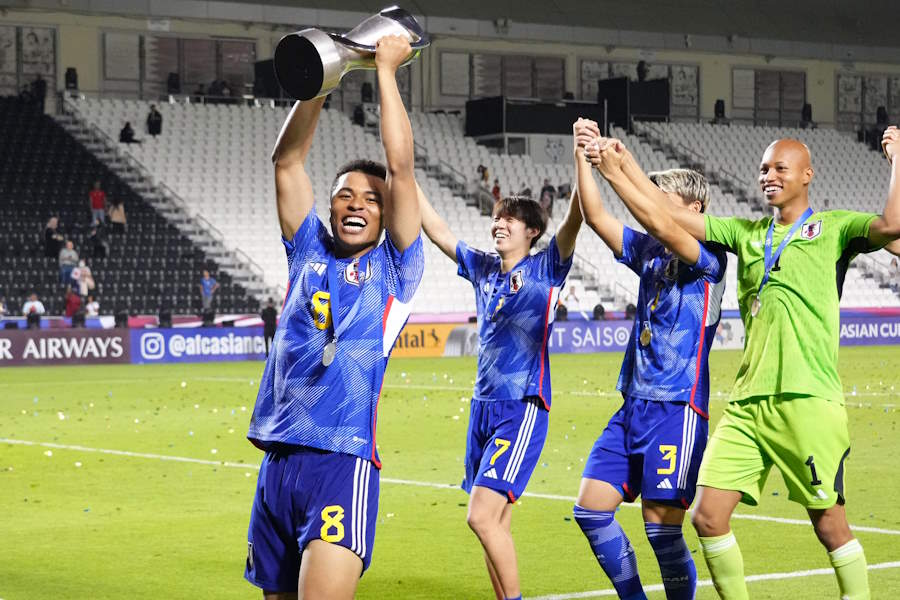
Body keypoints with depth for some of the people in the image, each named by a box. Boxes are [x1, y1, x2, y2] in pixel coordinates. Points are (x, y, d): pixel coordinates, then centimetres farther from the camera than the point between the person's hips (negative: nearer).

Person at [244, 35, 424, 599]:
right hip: (278, 460, 5)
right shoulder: (309, 252, 17)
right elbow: (287, 161, 13)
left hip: (343, 461, -5)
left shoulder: (394, 268, 6)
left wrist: (387, 69, 3)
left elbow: (401, 167, -1)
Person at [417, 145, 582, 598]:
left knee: (483, 515, -17)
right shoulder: (482, 268, 14)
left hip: (523, 408, -7)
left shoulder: (545, 269, -2)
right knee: (495, 523, 8)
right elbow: (436, 230, 19)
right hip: (484, 405, 7)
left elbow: (574, 221, -16)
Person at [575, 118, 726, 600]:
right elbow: (596, 217, 7)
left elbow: (662, 226, -25)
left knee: (662, 525, -8)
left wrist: (614, 171, -28)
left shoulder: (709, 258, -7)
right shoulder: (649, 252, 14)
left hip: (677, 409, -7)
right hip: (633, 404, 8)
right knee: (591, 508, 2)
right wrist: (582, 158, -5)